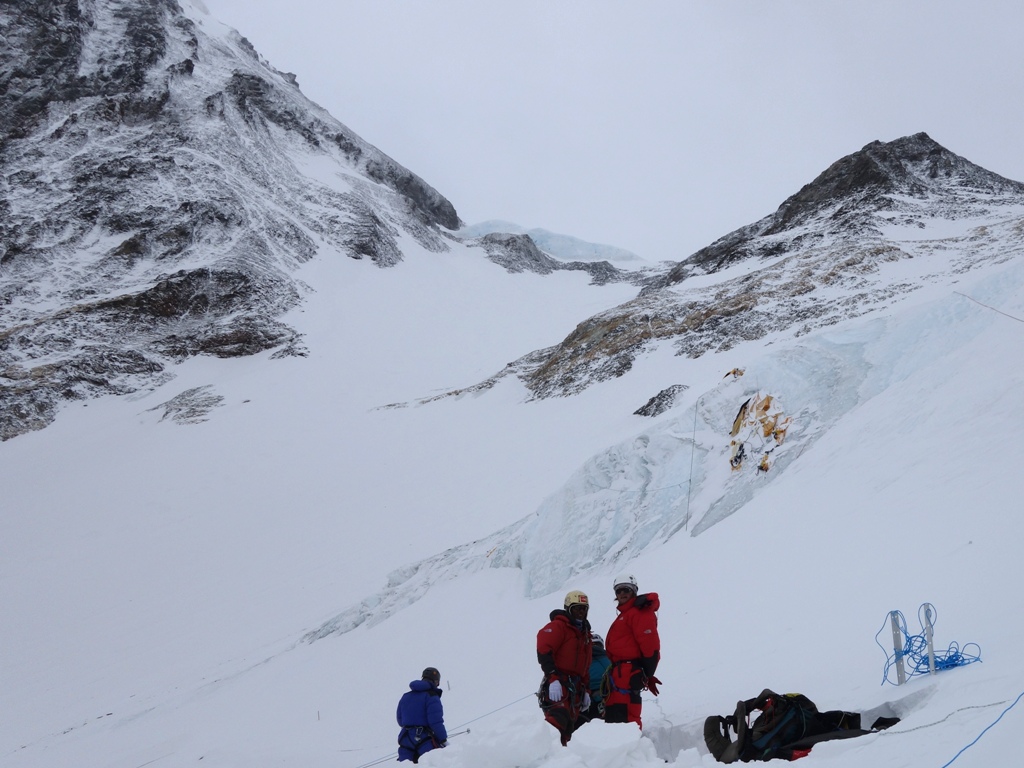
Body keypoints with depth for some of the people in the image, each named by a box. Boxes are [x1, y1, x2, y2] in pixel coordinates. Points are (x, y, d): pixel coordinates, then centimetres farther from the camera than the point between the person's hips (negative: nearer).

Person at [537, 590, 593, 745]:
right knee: (558, 719, -26)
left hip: (575, 687, 9)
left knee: (569, 726, 5)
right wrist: (553, 678, -25)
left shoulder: (585, 633, 25)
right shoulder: (557, 626, -2)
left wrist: (585, 690, 20)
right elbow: (543, 651, -16)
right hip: (558, 684, -9)